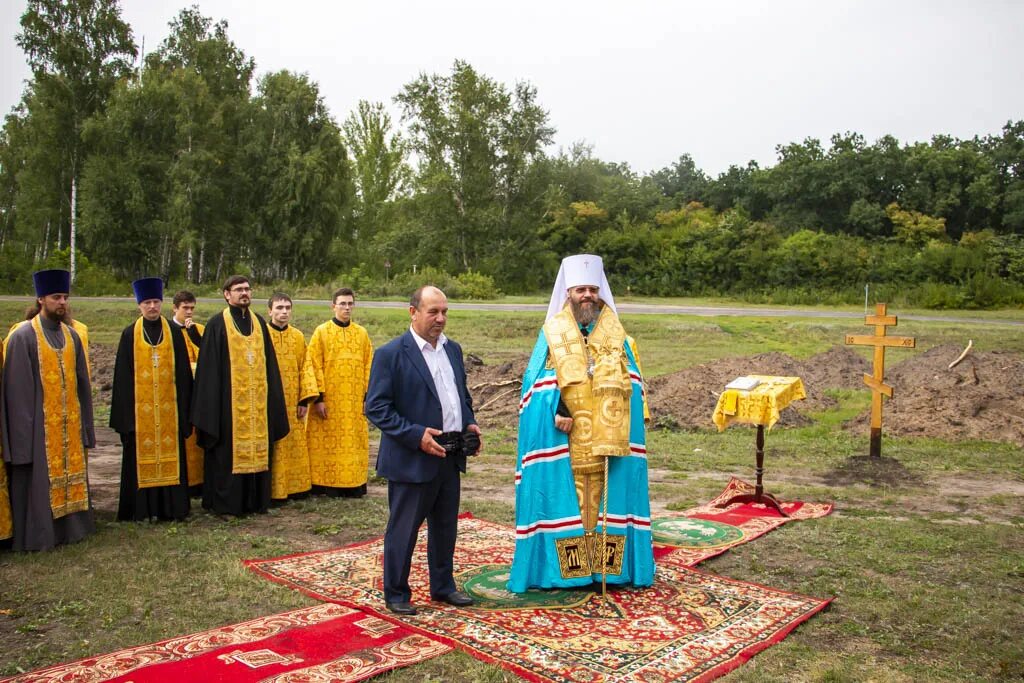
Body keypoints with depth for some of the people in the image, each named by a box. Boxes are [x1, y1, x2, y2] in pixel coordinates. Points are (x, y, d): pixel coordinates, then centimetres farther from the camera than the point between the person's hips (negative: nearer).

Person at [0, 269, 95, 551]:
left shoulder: (72, 336, 9)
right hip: (39, 426, -5)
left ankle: (71, 526, 24)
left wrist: (85, 426, 8)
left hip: (70, 425, 5)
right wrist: (23, 432, -13)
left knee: (71, 475, 12)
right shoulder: (23, 337, -8)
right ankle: (38, 535, 13)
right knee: (40, 481, 2)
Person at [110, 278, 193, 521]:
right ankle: (141, 509, 13)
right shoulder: (130, 334, 3)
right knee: (141, 457, 4)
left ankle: (171, 507, 13)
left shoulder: (173, 333, 5)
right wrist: (126, 409, -4)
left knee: (169, 456, 4)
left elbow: (183, 372, 6)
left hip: (168, 407, 1)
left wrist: (183, 407, 1)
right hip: (140, 408, -1)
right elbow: (123, 375, 2)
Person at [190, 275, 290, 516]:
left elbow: (269, 363, 14)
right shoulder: (217, 324, -2)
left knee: (257, 449, 8)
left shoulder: (259, 323, 12)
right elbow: (209, 367, -5)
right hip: (229, 400, -5)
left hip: (257, 401, 5)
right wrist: (210, 404, -11)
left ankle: (256, 500, 17)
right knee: (229, 451, -1)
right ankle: (226, 503, 9)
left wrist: (272, 398, 10)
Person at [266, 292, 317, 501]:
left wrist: (304, 399, 1)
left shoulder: (298, 336, 8)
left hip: (292, 404, 4)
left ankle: (294, 486, 20)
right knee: (271, 449, 1)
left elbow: (304, 369, 8)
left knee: (294, 448, 9)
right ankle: (271, 490, 10)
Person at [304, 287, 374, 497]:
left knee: (354, 442, 5)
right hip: (329, 400, -2)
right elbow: (313, 365, -4)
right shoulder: (321, 332, -1)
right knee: (328, 443, 0)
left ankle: (353, 484, 13)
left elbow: (369, 366, 9)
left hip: (355, 401, 3)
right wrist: (318, 398, -11)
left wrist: (368, 395, 2)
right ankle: (328, 485, 9)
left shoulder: (362, 333, 8)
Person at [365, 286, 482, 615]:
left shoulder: (453, 349, 11)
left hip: (450, 457, 7)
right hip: (412, 459, -7)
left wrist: (470, 424, 3)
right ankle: (396, 593, 22)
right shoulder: (391, 354, -11)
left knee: (446, 526, 18)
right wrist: (416, 435, -22)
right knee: (403, 529, 6)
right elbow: (376, 407, -15)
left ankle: (443, 586, 33)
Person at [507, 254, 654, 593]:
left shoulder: (615, 332, 9)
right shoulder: (552, 332, 3)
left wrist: (618, 424, -6)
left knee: (607, 497, 4)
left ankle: (608, 564, 14)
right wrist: (556, 410, -18)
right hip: (564, 438, -2)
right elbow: (536, 382, -2)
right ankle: (563, 565, 9)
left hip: (608, 435, 2)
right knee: (565, 498, 0)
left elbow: (632, 383, 9)